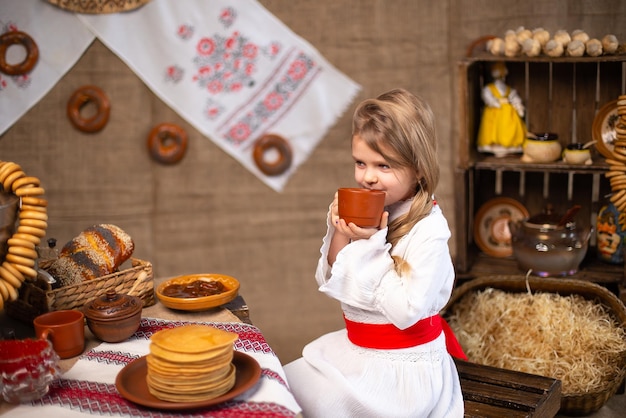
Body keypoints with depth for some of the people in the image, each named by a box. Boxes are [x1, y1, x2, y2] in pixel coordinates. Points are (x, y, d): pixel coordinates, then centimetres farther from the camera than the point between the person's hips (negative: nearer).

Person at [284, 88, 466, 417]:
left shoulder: (429, 230, -20)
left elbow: (405, 311, -25)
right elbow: (328, 283, 3)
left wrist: (372, 244, -23)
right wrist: (340, 235, -14)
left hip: (402, 365, -6)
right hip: (355, 348, 7)